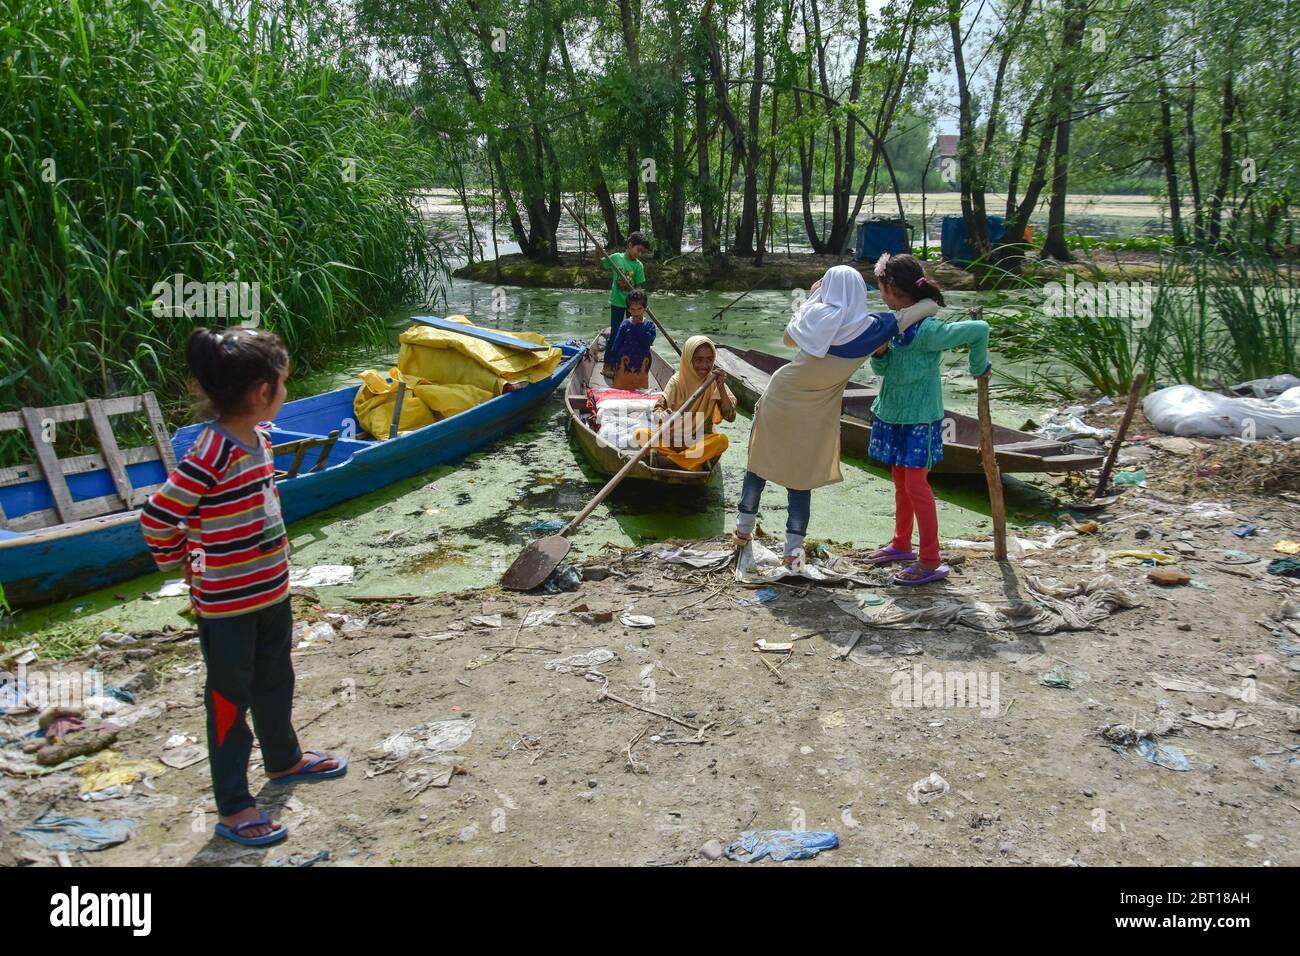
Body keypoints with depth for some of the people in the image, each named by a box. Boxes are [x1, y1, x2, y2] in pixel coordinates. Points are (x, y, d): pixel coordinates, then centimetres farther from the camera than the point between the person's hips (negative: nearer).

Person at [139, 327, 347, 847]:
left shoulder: (260, 440, 1)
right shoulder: (211, 455, -26)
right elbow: (156, 517, -21)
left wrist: (272, 567, 13)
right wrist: (185, 565, -7)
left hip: (271, 593, 8)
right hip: (227, 605, -8)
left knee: (274, 682, 26)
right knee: (230, 700, 7)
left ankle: (284, 759, 48)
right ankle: (232, 808, 22)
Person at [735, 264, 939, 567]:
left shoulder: (817, 314, -14)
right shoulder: (870, 327, -16)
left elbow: (789, 337, 7)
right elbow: (931, 306, -12)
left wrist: (810, 298, 12)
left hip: (780, 399, 1)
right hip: (814, 416, -1)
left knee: (760, 463, 19)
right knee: (800, 476, 13)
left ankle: (744, 527, 30)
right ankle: (793, 548, 11)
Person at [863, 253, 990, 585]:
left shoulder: (925, 330, -24)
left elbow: (979, 329, -25)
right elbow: (882, 369, 6)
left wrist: (978, 368, -10)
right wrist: (880, 352, -15)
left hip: (918, 418, -8)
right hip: (893, 414, 8)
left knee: (915, 484, -5)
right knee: (900, 480, 18)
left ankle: (932, 562, 5)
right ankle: (902, 544, 34)